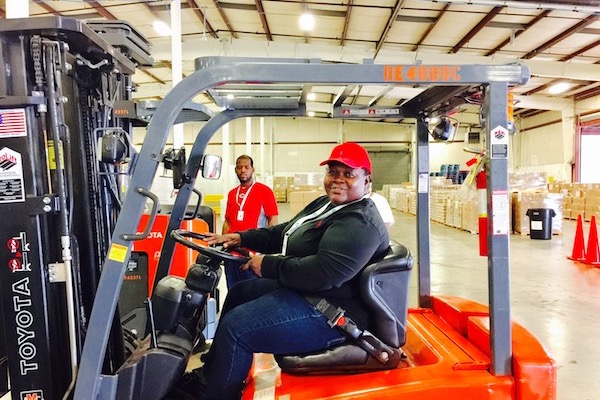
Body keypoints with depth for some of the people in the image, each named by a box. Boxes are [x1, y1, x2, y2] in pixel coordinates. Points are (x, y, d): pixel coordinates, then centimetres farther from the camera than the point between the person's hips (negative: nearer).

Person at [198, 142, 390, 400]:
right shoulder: (326, 204, 11)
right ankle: (210, 374, 34)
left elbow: (324, 273, -33)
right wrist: (241, 238, 5)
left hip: (330, 313, -11)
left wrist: (268, 265, -22)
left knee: (234, 328, -17)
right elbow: (284, 233, 17)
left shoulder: (360, 223, -22)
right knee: (239, 292, 21)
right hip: (301, 289, 12)